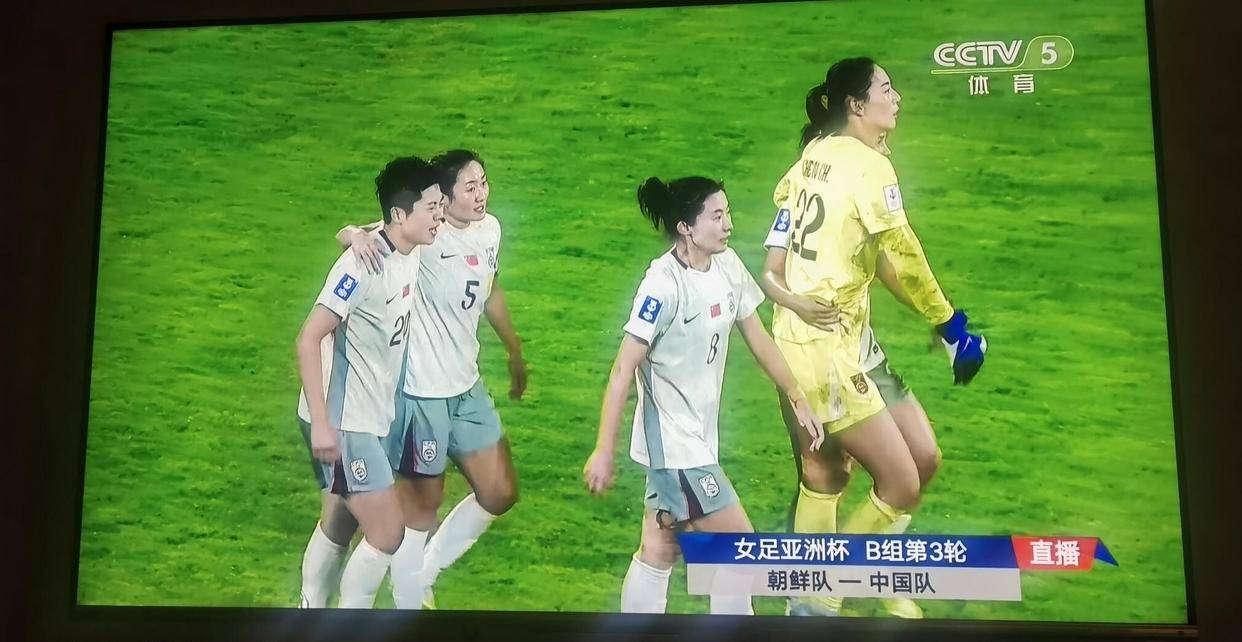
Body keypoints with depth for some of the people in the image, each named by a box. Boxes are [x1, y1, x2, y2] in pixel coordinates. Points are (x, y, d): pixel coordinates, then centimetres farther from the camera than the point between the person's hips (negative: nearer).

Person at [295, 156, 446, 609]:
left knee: (338, 526, 20)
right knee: (389, 533, -6)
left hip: (371, 419, 8)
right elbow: (308, 339, -21)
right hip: (340, 424, -8)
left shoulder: (410, 253, 2)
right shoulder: (364, 263, -22)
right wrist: (321, 422, -22)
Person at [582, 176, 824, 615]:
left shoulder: (727, 266, 0)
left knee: (659, 550, 15)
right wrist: (603, 452, -20)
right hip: (673, 440, -7)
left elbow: (757, 338, 12)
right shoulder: (664, 285, -22)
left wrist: (798, 400, 15)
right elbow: (622, 371, -20)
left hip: (699, 434, 7)